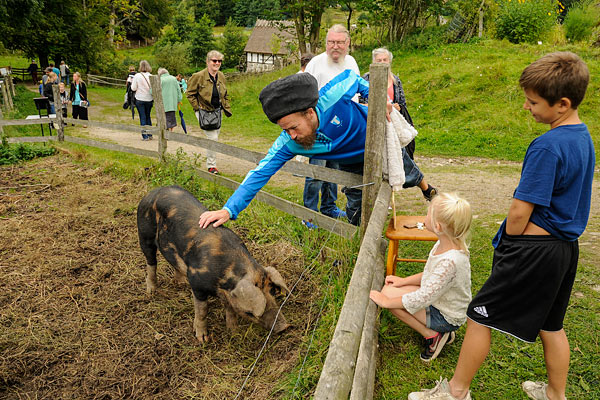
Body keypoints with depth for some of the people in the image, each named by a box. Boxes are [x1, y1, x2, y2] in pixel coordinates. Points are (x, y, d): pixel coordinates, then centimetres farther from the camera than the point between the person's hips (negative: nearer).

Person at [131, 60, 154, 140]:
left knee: (142, 117, 3)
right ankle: (150, 135, 17)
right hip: (149, 99, 3)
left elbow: (133, 88, -7)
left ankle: (145, 136, 1)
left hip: (140, 100, -3)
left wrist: (132, 83, 11)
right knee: (148, 116, 16)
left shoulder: (137, 76, -10)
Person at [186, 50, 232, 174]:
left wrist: (227, 109, 10)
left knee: (215, 137, 15)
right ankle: (211, 166, -1)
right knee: (213, 138, -13)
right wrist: (198, 107, -11)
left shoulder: (221, 76, 5)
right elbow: (190, 94, -6)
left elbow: (225, 95, 18)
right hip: (204, 112, -6)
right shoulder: (198, 76, -14)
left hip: (217, 111, 6)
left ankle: (211, 162, 33)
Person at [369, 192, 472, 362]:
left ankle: (431, 335, -2)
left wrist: (387, 302, -19)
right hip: (438, 300, 9)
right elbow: (431, 275, 10)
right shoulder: (444, 244, -7)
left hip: (446, 317, -9)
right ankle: (440, 330, 9)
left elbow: (422, 299, -30)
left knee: (388, 294, -15)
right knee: (389, 287, 3)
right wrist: (404, 281, 4)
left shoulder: (450, 261, -35)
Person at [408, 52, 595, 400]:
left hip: (535, 250, -9)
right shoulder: (583, 137, 7)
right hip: (566, 247, 9)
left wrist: (509, 243, -3)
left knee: (480, 316, 3)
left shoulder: (547, 146, -23)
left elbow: (520, 211, -22)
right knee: (551, 324, 23)